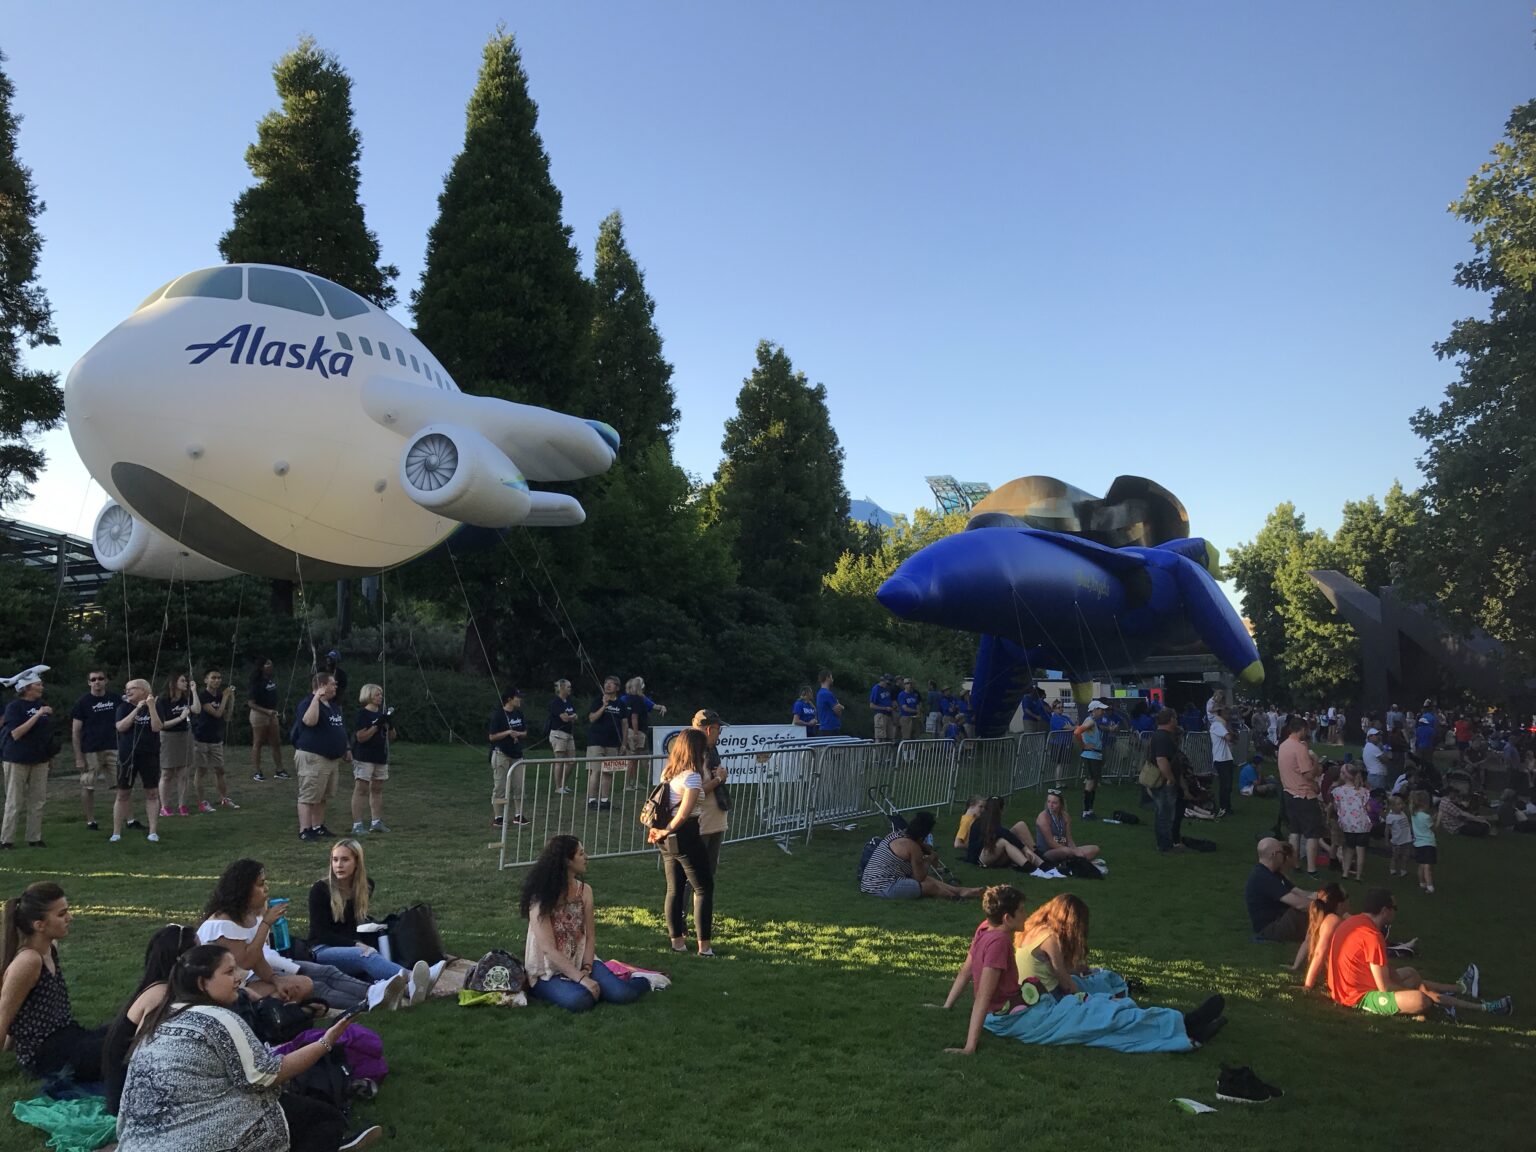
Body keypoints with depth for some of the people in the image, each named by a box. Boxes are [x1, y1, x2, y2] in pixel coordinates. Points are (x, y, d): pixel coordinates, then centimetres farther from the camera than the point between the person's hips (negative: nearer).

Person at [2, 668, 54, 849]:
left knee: (38, 800, 7)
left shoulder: (43, 706, 7)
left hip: (40, 760, 5)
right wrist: (37, 715, -25)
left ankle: (34, 837, 15)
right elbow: (16, 734, -19)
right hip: (17, 761, -5)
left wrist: (51, 757, 19)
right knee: (15, 802, 0)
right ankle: (6, 839, 10)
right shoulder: (14, 707, -9)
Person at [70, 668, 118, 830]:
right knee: (87, 787, 2)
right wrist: (78, 757, -7)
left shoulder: (114, 700, 9)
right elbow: (75, 731, -2)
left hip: (113, 749, 2)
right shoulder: (82, 703, -1)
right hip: (90, 752, -2)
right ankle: (90, 821, 15)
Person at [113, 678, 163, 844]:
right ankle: (116, 833, 12)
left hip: (149, 756, 0)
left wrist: (151, 706, -20)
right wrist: (137, 709, -19)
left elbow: (156, 727, -14)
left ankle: (153, 832, 6)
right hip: (127, 756, 0)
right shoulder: (124, 707, 1)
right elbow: (121, 727, -14)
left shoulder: (154, 708, 1)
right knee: (123, 794, 5)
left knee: (152, 793, 1)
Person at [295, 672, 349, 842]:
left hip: (332, 758, 9)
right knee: (309, 796, -6)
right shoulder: (308, 703, -11)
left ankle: (318, 827, 22)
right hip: (313, 758, -9)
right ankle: (304, 831, -4)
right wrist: (316, 698, -30)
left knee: (322, 797, 14)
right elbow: (309, 721, -32)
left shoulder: (333, 706, 17)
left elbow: (340, 730, 25)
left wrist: (346, 749, 21)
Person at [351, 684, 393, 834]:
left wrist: (390, 723, -6)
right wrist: (377, 724, -20)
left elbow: (392, 736, 13)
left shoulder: (381, 713, 12)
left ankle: (376, 822, 20)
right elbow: (361, 737, -17)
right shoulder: (362, 714, -9)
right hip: (364, 758, -8)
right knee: (361, 789, -8)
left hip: (381, 757, 8)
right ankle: (357, 824, -7)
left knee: (377, 789, 12)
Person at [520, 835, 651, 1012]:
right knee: (579, 1000, -34)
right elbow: (548, 948, -21)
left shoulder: (584, 891, 0)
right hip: (547, 970, -4)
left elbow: (590, 937, 1)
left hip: (580, 961, 4)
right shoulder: (541, 898, -17)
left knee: (621, 993, -19)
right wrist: (580, 979, -26)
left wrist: (586, 969, -16)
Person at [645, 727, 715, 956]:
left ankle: (677, 941, 23)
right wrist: (666, 831, -10)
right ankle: (703, 945, 3)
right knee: (703, 889, 3)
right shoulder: (692, 776, -17)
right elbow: (684, 814, -21)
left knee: (674, 889, 15)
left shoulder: (668, 773, 8)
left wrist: (661, 830, 7)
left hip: (668, 840, 8)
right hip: (686, 838, -8)